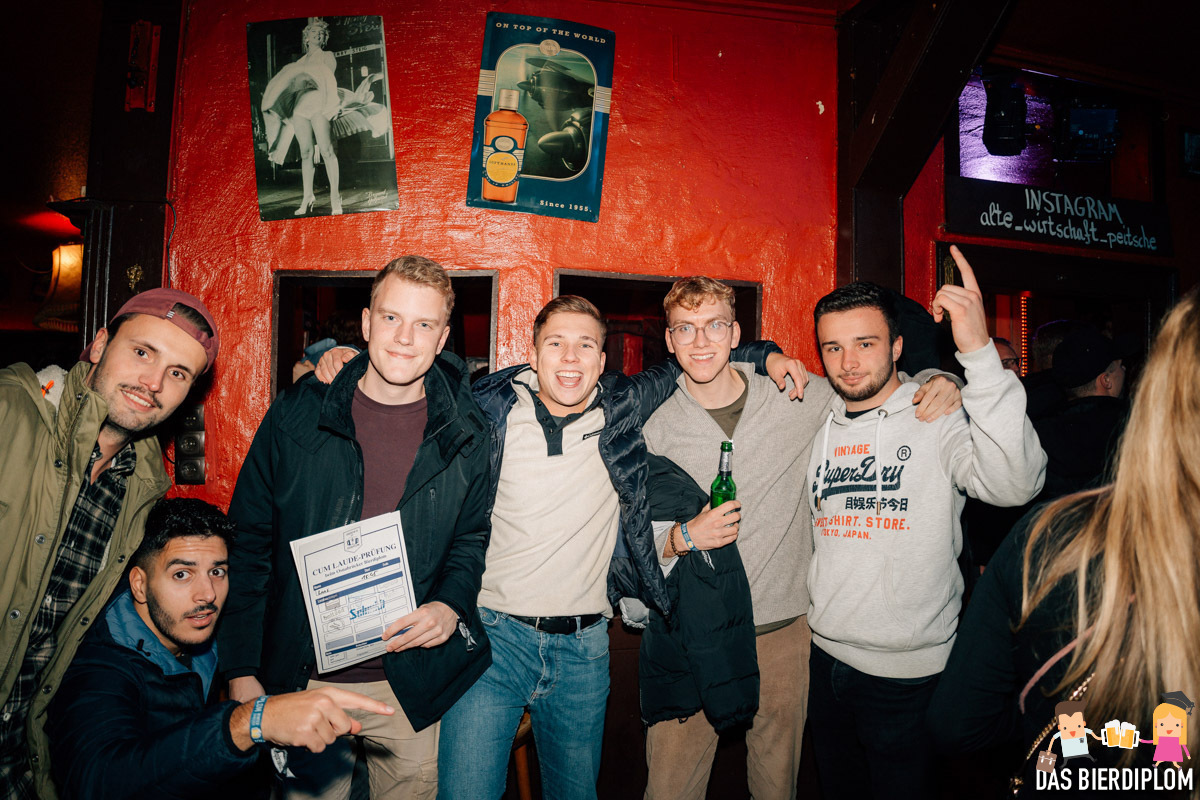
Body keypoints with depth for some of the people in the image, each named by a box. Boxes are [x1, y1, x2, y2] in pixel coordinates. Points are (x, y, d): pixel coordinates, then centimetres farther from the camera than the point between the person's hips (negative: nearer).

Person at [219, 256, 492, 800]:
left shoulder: (464, 436, -4)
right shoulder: (296, 417, -6)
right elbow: (249, 542, -2)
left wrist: (450, 606, -12)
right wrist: (241, 671, -3)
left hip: (411, 689, 1)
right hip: (301, 682, 0)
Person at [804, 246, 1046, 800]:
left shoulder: (939, 418, -13)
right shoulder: (819, 428, 3)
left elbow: (1015, 484, -34)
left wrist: (979, 352, -39)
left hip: (908, 671, -5)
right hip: (825, 655, 5)